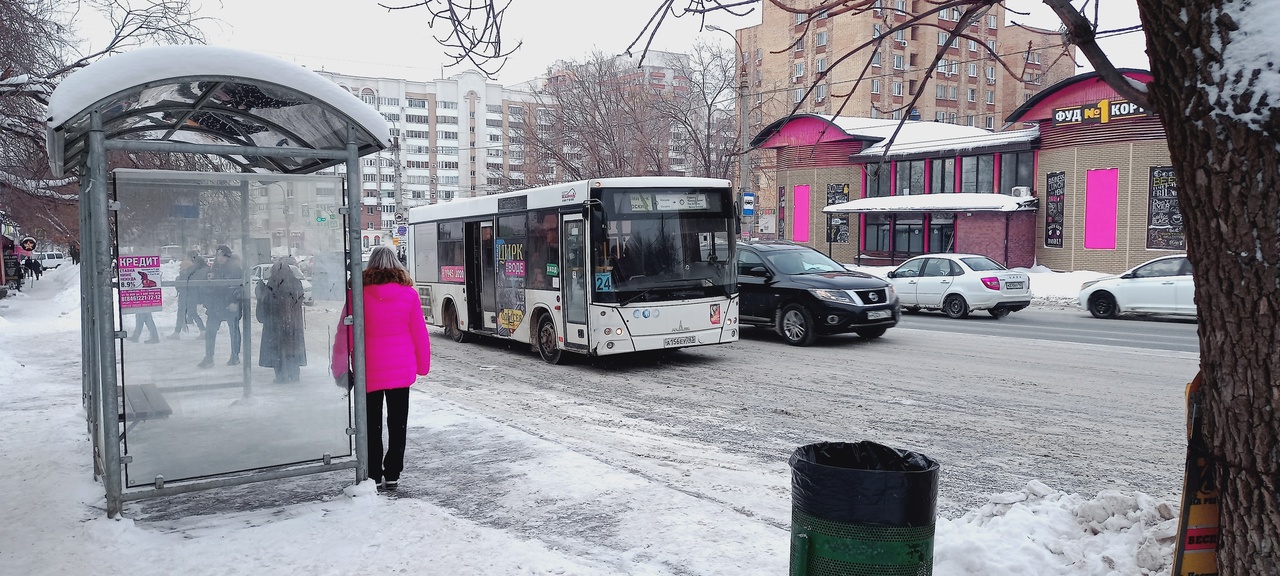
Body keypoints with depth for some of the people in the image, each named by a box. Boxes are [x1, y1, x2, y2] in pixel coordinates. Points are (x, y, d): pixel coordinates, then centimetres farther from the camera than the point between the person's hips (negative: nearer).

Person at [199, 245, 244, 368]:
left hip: (231, 305, -5)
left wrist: (236, 302, -18)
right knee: (210, 331, 1)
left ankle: (235, 356, 19)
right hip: (215, 305, 5)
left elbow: (241, 286, -11)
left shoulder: (236, 268, -8)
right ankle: (209, 358, 7)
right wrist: (207, 302, 4)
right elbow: (208, 286, 16)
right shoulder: (214, 268, 9)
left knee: (234, 331, 7)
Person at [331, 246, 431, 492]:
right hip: (402, 370, 1)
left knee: (371, 424, 11)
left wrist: (340, 368, 4)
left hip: (369, 371, -1)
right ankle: (392, 475, 15)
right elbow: (420, 333, 0)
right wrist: (423, 366, 11)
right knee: (397, 423, 11)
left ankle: (373, 475, 13)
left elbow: (345, 333, -5)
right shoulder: (409, 294, -4)